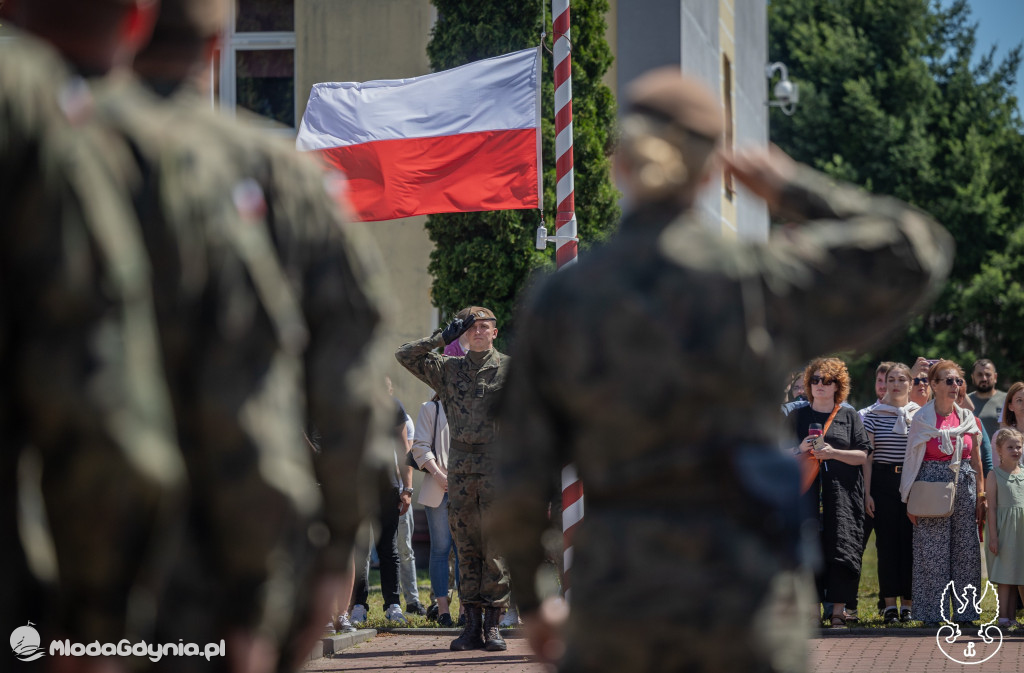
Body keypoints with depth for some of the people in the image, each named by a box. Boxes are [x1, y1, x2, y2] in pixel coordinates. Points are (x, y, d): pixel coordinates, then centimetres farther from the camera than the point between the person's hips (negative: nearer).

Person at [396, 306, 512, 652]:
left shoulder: (508, 368, 3)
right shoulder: (449, 368, 14)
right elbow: (405, 355, 14)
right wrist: (443, 337, 6)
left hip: (496, 461, -3)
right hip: (459, 462, 3)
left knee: (496, 546, -4)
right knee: (466, 548, 4)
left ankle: (493, 625, 0)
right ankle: (473, 625, 7)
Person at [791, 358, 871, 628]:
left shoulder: (850, 417, 10)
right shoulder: (798, 416, 13)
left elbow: (862, 455, 2)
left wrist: (833, 453, -12)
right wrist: (802, 450, -9)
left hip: (842, 494, -1)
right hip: (807, 491, 1)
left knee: (841, 548, -7)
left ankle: (838, 611, -5)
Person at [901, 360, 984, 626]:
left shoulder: (967, 418, 9)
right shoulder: (922, 419, -1)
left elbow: (976, 460, 13)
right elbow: (912, 459, -1)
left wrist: (980, 496, 8)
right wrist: (911, 499, -6)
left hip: (964, 485, 4)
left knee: (966, 550, 2)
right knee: (932, 552, -3)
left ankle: (964, 610, 9)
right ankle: (933, 612, 4)